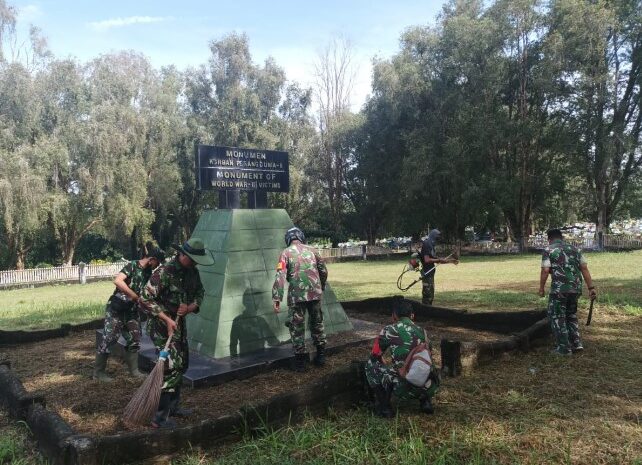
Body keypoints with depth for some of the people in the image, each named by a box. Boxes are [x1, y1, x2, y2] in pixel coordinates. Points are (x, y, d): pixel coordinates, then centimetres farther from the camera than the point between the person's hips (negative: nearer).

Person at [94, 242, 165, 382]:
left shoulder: (148, 272, 5)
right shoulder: (132, 265, -17)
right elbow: (118, 281, -31)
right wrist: (136, 297, -27)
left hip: (131, 310, 7)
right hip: (116, 308, -7)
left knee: (134, 339, 8)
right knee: (109, 339, -1)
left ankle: (133, 370, 20)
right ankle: (98, 371, 12)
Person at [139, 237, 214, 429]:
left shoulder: (192, 271, 1)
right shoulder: (164, 272, -23)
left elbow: (199, 292, 13)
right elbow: (145, 299, -24)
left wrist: (191, 307, -9)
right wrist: (167, 319, -26)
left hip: (180, 323, 9)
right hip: (162, 325, -9)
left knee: (182, 365, 16)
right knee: (172, 367, -11)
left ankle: (172, 407, 32)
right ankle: (160, 418, -2)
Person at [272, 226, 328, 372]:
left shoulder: (286, 253, 0)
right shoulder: (311, 250, 10)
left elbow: (280, 277, -10)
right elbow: (324, 271, 14)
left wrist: (276, 298, -10)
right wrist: (321, 288, 29)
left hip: (297, 296, -3)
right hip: (315, 293, 4)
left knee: (297, 327, 7)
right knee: (317, 324, 19)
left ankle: (300, 361, 11)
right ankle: (321, 356, 27)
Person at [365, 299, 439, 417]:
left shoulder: (389, 330, 3)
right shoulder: (421, 331, 16)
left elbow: (375, 356, 16)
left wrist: (387, 367, 39)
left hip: (404, 388, -5)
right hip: (428, 388, 5)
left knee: (371, 365, 15)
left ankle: (384, 407, 15)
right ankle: (426, 402, 21)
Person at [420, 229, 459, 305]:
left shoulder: (431, 246, 15)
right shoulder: (426, 245, -14)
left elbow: (435, 259, 19)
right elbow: (427, 260, -23)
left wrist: (450, 261, 16)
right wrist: (439, 260, -15)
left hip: (430, 273, 10)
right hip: (426, 274, -10)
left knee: (431, 296, 15)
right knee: (427, 295, -8)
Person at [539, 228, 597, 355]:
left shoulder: (548, 250, 0)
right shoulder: (575, 249, 15)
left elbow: (545, 271, -9)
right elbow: (585, 269, 8)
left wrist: (541, 288, 0)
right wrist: (591, 287, 7)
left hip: (559, 289, -6)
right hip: (576, 288, 6)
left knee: (557, 317, 6)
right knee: (571, 315, 22)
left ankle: (564, 348, 7)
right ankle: (576, 343, 18)